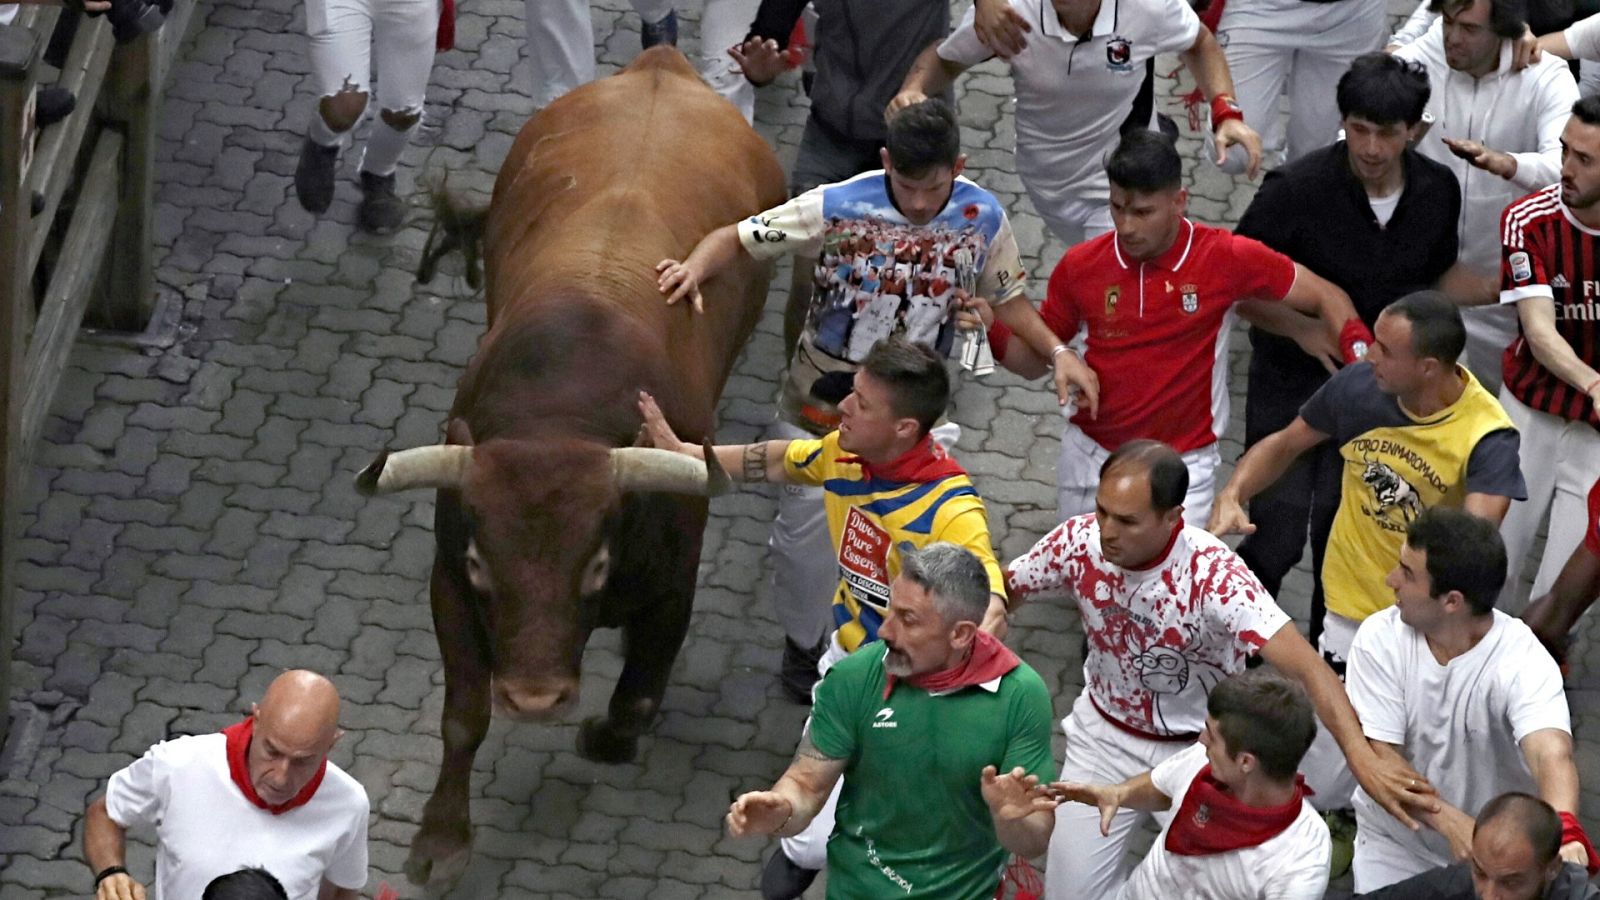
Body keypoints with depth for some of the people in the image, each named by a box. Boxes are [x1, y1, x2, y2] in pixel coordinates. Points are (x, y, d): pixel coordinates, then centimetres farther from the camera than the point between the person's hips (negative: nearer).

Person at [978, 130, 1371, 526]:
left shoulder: (1225, 258, -11)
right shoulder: (1081, 266, -5)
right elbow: (1034, 359, 7)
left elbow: (1326, 298, -2)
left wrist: (1362, 363, -18)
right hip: (1089, 456, 3)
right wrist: (990, 331, -14)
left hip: (1183, 466, -3)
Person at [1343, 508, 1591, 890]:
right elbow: (1379, 758, -19)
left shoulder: (1524, 663, -25)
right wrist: (1451, 823, -37)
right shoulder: (1380, 638, -16)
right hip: (1396, 841, 2)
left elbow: (1552, 754, -42)